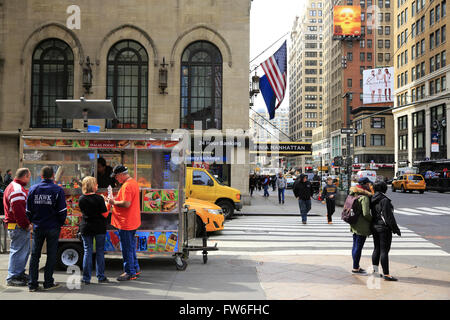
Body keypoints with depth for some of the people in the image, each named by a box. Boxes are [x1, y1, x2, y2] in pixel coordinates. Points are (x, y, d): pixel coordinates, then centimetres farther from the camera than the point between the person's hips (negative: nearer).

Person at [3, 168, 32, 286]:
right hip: (18, 227, -11)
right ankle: (12, 278, 1)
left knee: (25, 250, 18)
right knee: (18, 251, -5)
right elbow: (18, 211, -24)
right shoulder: (17, 189, -17)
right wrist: (26, 225, -19)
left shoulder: (18, 187, 19)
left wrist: (27, 223, 19)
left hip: (21, 226, 11)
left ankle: (20, 273, 29)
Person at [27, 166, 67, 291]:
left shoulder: (33, 189, 3)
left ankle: (32, 284, 11)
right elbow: (62, 210, -8)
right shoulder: (58, 190, -8)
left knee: (35, 255, 11)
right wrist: (60, 223, 7)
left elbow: (28, 210, 6)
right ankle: (48, 283, 9)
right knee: (51, 255, 5)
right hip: (53, 227, -3)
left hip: (38, 227, 3)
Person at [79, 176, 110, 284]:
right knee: (100, 251, 8)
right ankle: (101, 277, 14)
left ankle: (86, 278, 10)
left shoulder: (81, 199, -1)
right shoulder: (99, 198, -14)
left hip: (86, 228, 3)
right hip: (99, 228, -3)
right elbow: (105, 214, -12)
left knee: (87, 252, 8)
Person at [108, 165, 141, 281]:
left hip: (126, 223, -10)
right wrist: (116, 201, 11)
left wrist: (114, 202, -13)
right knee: (131, 246, 19)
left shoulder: (127, 186, -20)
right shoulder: (133, 182, 13)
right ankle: (136, 269, 28)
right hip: (132, 222, 10)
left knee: (127, 248, -1)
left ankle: (130, 273, 7)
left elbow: (126, 203, -28)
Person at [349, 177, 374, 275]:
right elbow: (366, 213, -23)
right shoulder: (365, 197, -20)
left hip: (355, 225, 9)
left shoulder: (354, 194, 7)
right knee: (359, 246, -1)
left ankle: (356, 266, 27)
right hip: (362, 226, -9)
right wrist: (372, 220, -7)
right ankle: (355, 268, 6)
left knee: (355, 246, 16)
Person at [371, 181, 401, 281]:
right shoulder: (385, 200, -17)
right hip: (384, 228, -8)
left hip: (374, 227, 8)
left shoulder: (372, 200, 7)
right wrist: (396, 229, -10)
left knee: (377, 249, 15)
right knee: (384, 251, -4)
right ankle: (386, 274, -1)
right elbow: (389, 216, -17)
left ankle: (375, 271, 21)